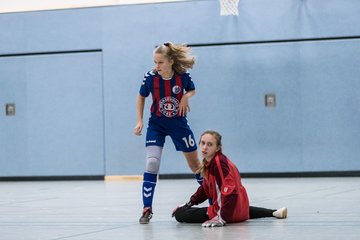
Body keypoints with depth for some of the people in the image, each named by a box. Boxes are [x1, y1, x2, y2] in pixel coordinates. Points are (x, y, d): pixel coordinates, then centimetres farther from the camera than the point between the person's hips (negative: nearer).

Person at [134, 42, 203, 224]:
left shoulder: (183, 76, -18)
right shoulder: (150, 77, -18)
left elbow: (192, 90, 4)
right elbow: (141, 97, 1)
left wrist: (186, 97, -18)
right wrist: (140, 121, -4)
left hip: (179, 123, 1)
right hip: (156, 125, -1)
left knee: (195, 164, 11)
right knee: (151, 163, -17)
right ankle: (147, 209, -10)